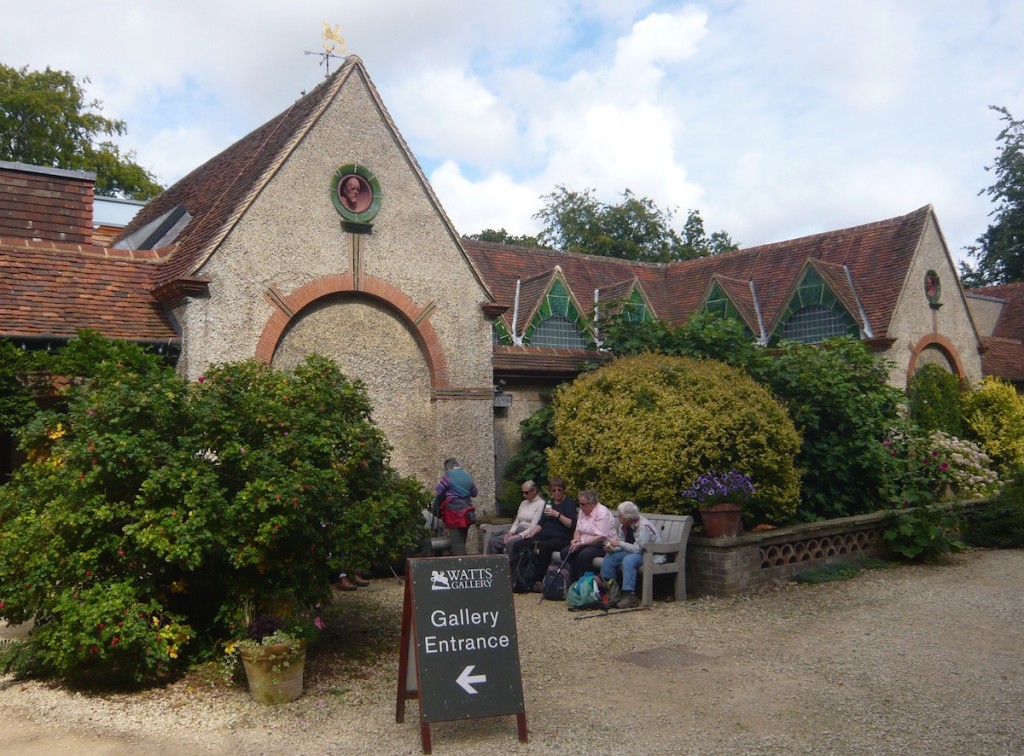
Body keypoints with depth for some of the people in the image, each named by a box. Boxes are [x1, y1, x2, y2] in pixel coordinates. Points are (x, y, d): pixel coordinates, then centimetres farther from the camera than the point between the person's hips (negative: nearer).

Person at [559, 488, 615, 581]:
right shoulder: (583, 511, 9)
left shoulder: (602, 512, -16)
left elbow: (600, 537, -22)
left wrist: (581, 543, -23)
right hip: (585, 544, 8)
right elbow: (578, 530, 16)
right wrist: (576, 539, -7)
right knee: (565, 552, -15)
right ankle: (574, 579, -7)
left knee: (584, 555, -34)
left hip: (602, 545, -8)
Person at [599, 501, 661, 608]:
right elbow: (620, 541, 6)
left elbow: (637, 549, -30)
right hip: (632, 551, 9)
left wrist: (619, 543, -27)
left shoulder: (643, 526, -28)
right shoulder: (624, 524, -3)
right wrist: (611, 548, -14)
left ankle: (629, 595, -33)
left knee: (628, 560, -34)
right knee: (610, 557, -4)